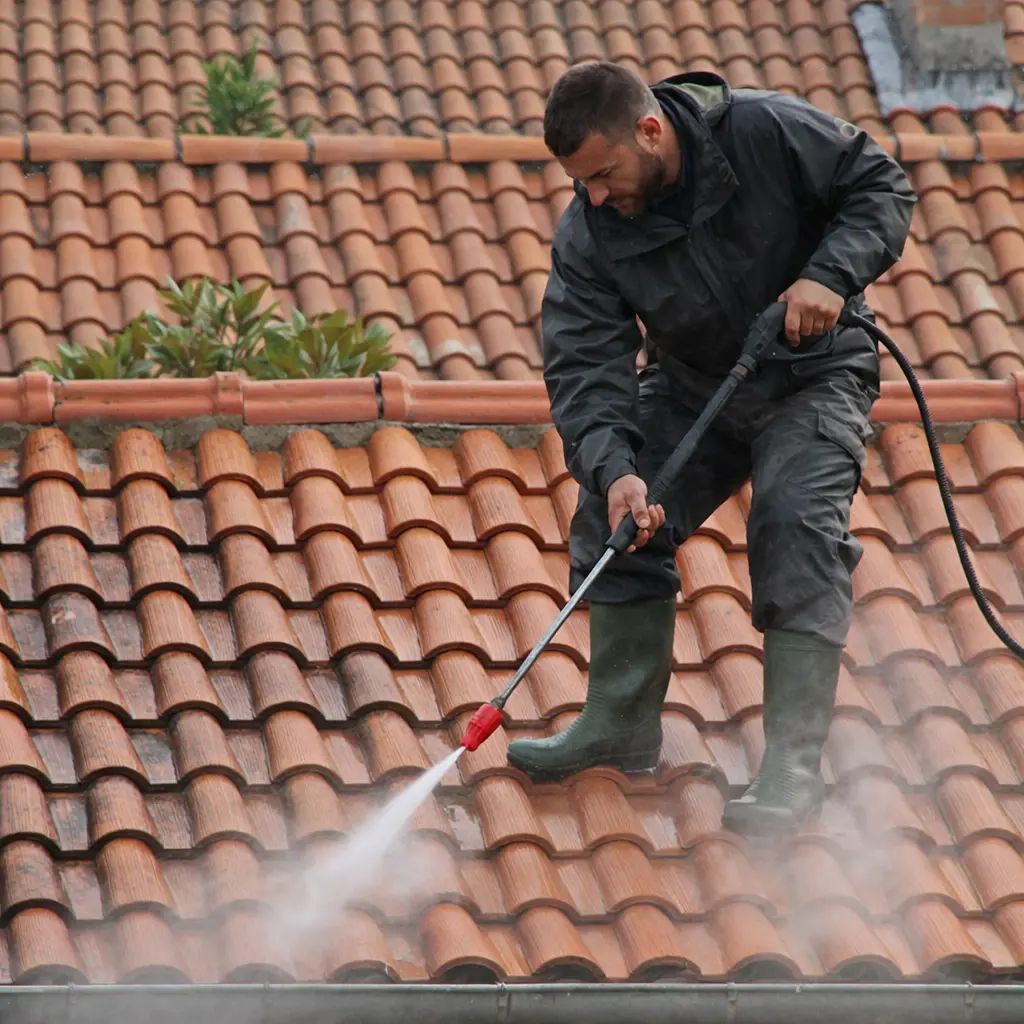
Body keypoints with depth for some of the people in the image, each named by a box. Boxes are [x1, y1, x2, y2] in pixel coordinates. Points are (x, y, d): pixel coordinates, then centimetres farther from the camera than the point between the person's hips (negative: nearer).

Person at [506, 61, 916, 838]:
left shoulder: (765, 132, -25)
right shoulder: (588, 235, -16)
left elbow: (883, 187, -15)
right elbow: (584, 366, -21)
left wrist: (831, 274, -31)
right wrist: (614, 468, -37)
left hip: (812, 375, -4)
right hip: (691, 386, 4)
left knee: (797, 526, -21)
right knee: (616, 518, -5)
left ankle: (794, 767, -19)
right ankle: (622, 724, 12)